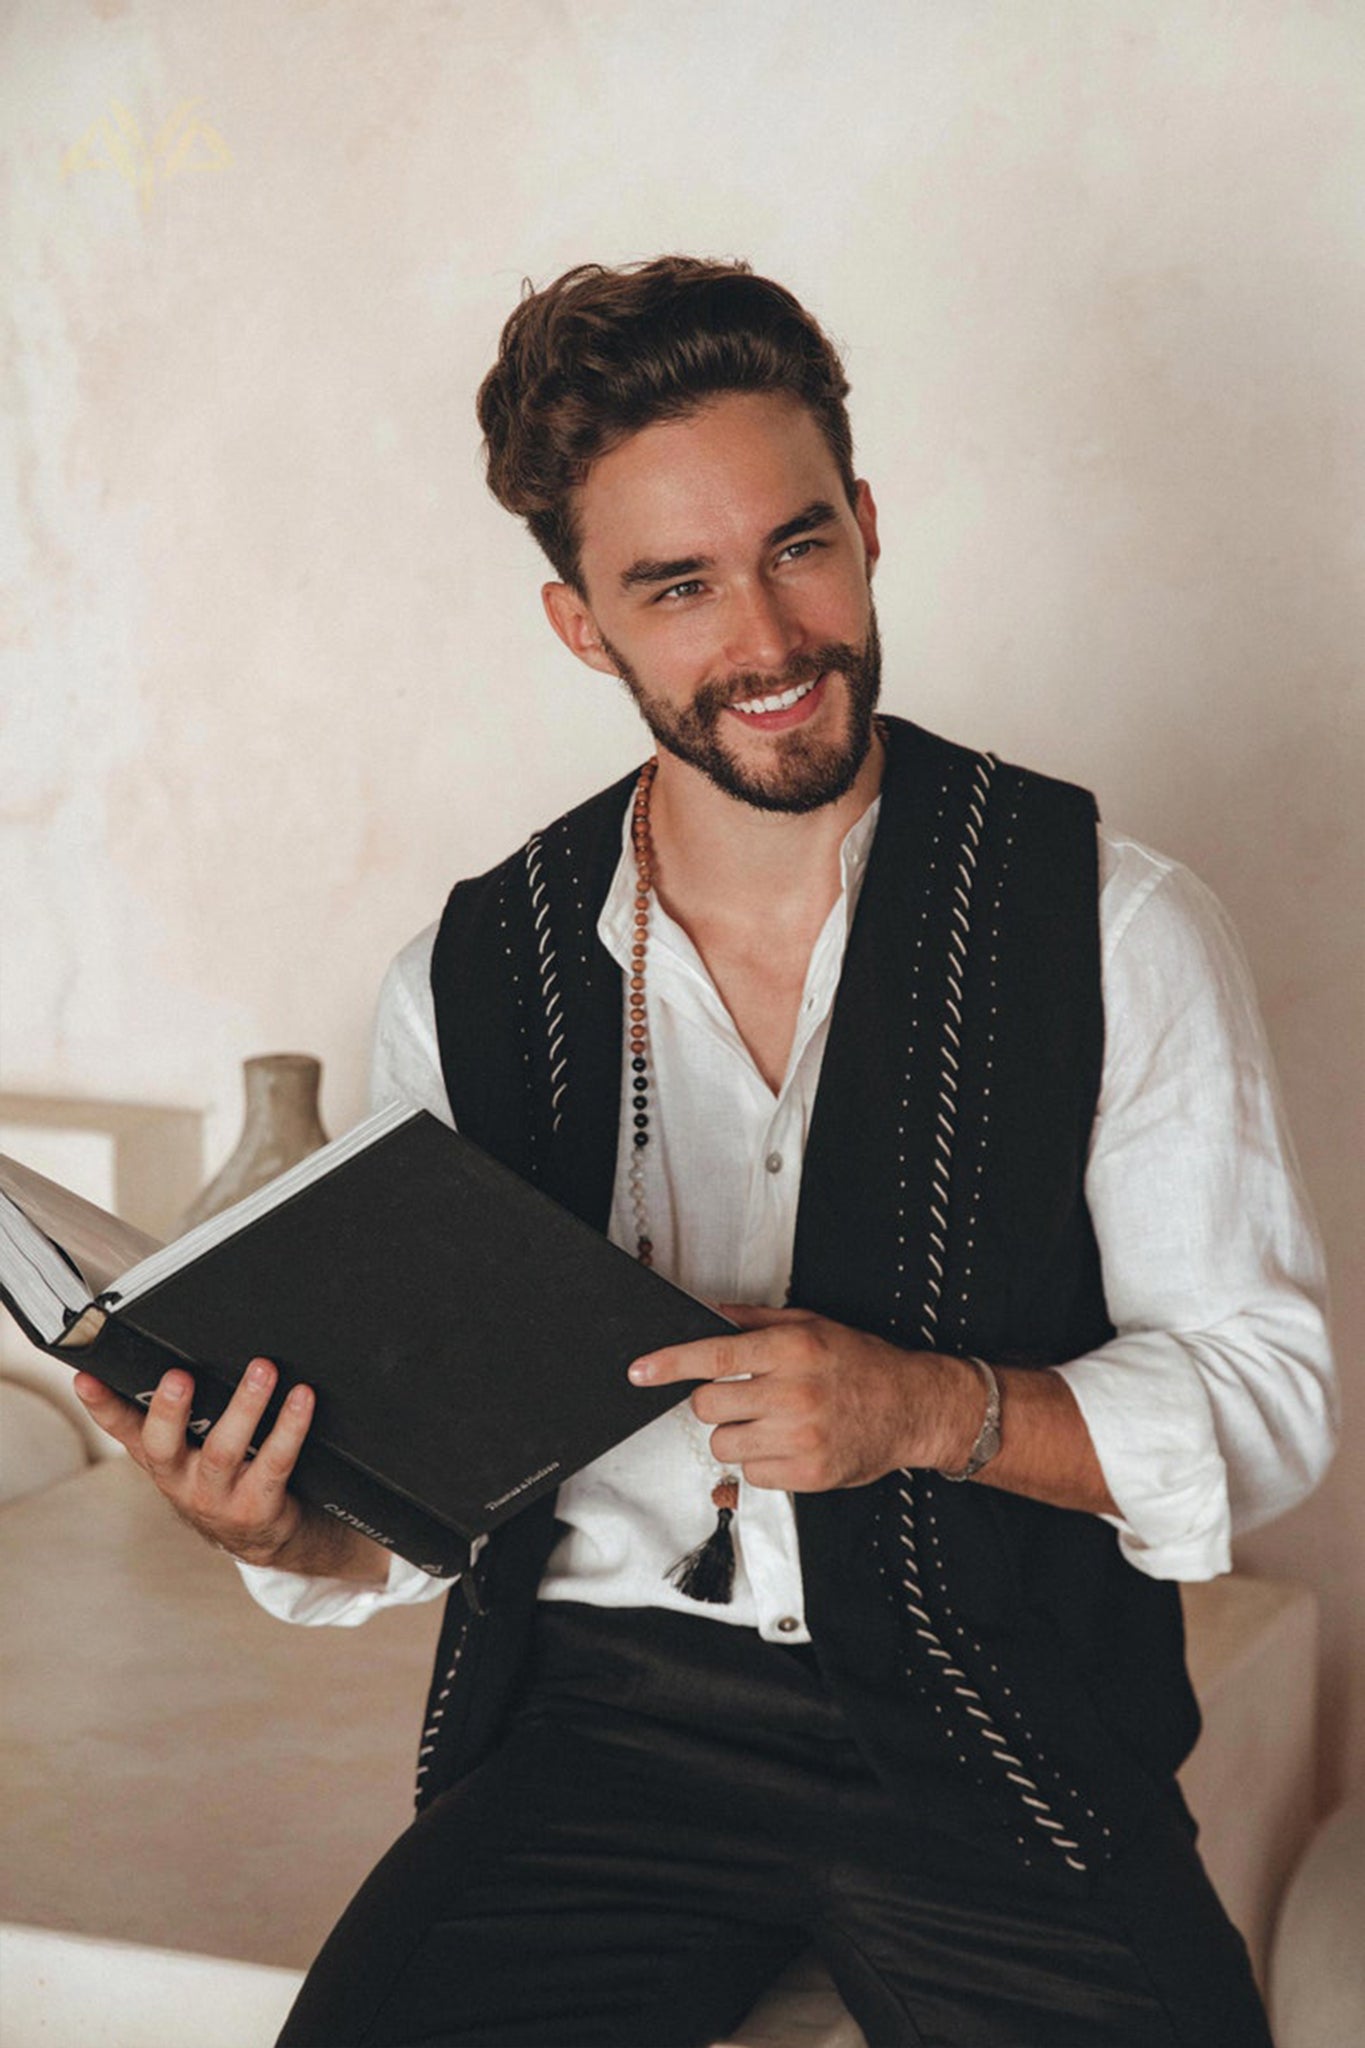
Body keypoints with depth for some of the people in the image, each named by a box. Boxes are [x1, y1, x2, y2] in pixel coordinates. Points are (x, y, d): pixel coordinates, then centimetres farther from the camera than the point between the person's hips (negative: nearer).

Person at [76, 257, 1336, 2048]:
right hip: (598, 1712, 2)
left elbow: (1267, 1400, 0)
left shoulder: (1114, 927, 0)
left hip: (996, 1727, -1)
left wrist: (934, 1409, -16)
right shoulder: (465, 988, 6)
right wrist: (290, 1532, -12)